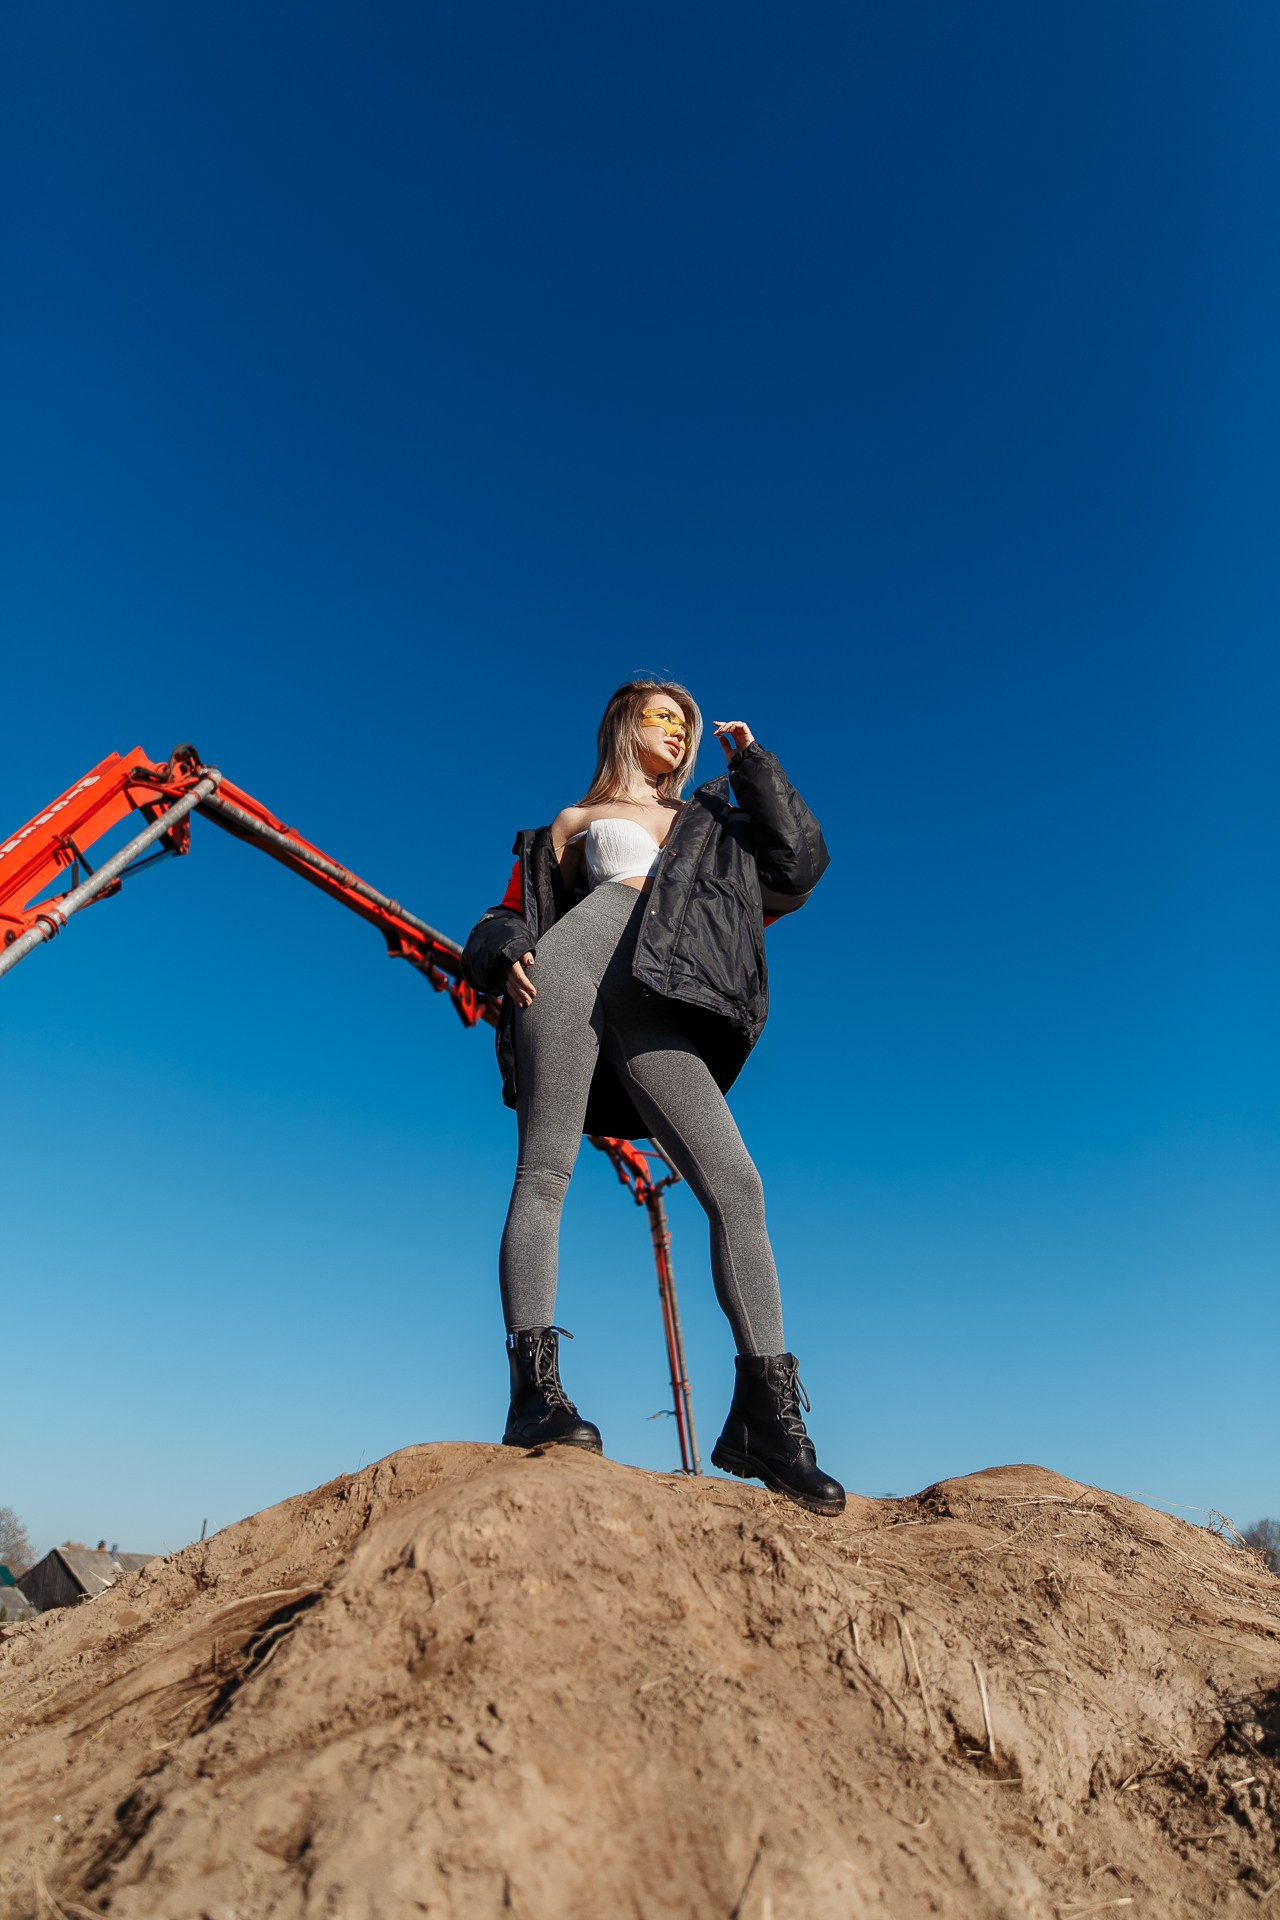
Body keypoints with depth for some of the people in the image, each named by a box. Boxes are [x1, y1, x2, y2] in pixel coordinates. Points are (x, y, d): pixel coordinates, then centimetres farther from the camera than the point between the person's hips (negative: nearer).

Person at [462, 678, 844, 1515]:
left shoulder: (711, 822, 32)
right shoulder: (572, 822, 25)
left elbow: (797, 863, 19)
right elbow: (513, 915, 19)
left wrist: (753, 763, 21)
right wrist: (507, 956, -4)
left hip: (660, 1009, 1)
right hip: (572, 971, -1)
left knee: (736, 1183, -13)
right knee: (546, 1171, -13)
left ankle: (767, 1413, -11)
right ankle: (536, 1388, -12)